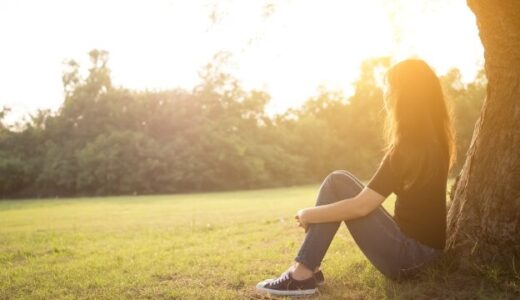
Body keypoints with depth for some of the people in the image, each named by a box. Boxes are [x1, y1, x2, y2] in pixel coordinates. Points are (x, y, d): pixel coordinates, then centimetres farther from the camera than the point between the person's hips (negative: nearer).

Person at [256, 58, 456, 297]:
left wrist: (308, 214, -10)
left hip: (410, 254, -9)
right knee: (339, 182, 4)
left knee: (338, 182, -10)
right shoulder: (434, 141, 5)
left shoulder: (407, 149, -22)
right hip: (424, 247, 9)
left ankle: (303, 273, -9)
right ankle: (305, 269, 0)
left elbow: (360, 206, -21)